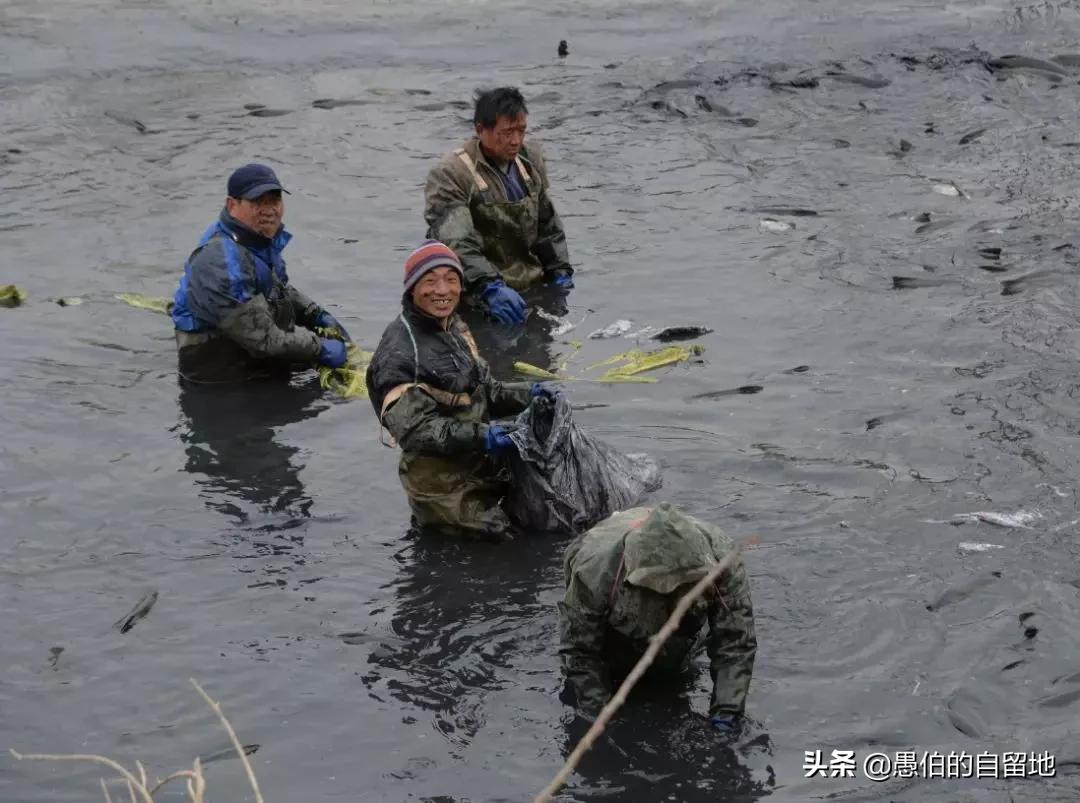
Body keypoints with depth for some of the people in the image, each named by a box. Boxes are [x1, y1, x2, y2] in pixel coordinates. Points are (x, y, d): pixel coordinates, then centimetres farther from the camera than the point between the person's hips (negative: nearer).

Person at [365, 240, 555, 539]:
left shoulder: (456, 329, 8)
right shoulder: (400, 350, -20)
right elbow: (413, 429, -25)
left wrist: (525, 396, 0)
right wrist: (480, 436, -32)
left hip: (482, 468, 8)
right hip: (442, 485, -8)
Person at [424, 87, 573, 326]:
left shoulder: (529, 161, 11)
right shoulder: (450, 175, -14)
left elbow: (548, 224, 23)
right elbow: (457, 244, -25)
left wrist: (560, 271, 14)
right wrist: (490, 288, -37)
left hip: (533, 287, 6)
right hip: (479, 299, -6)